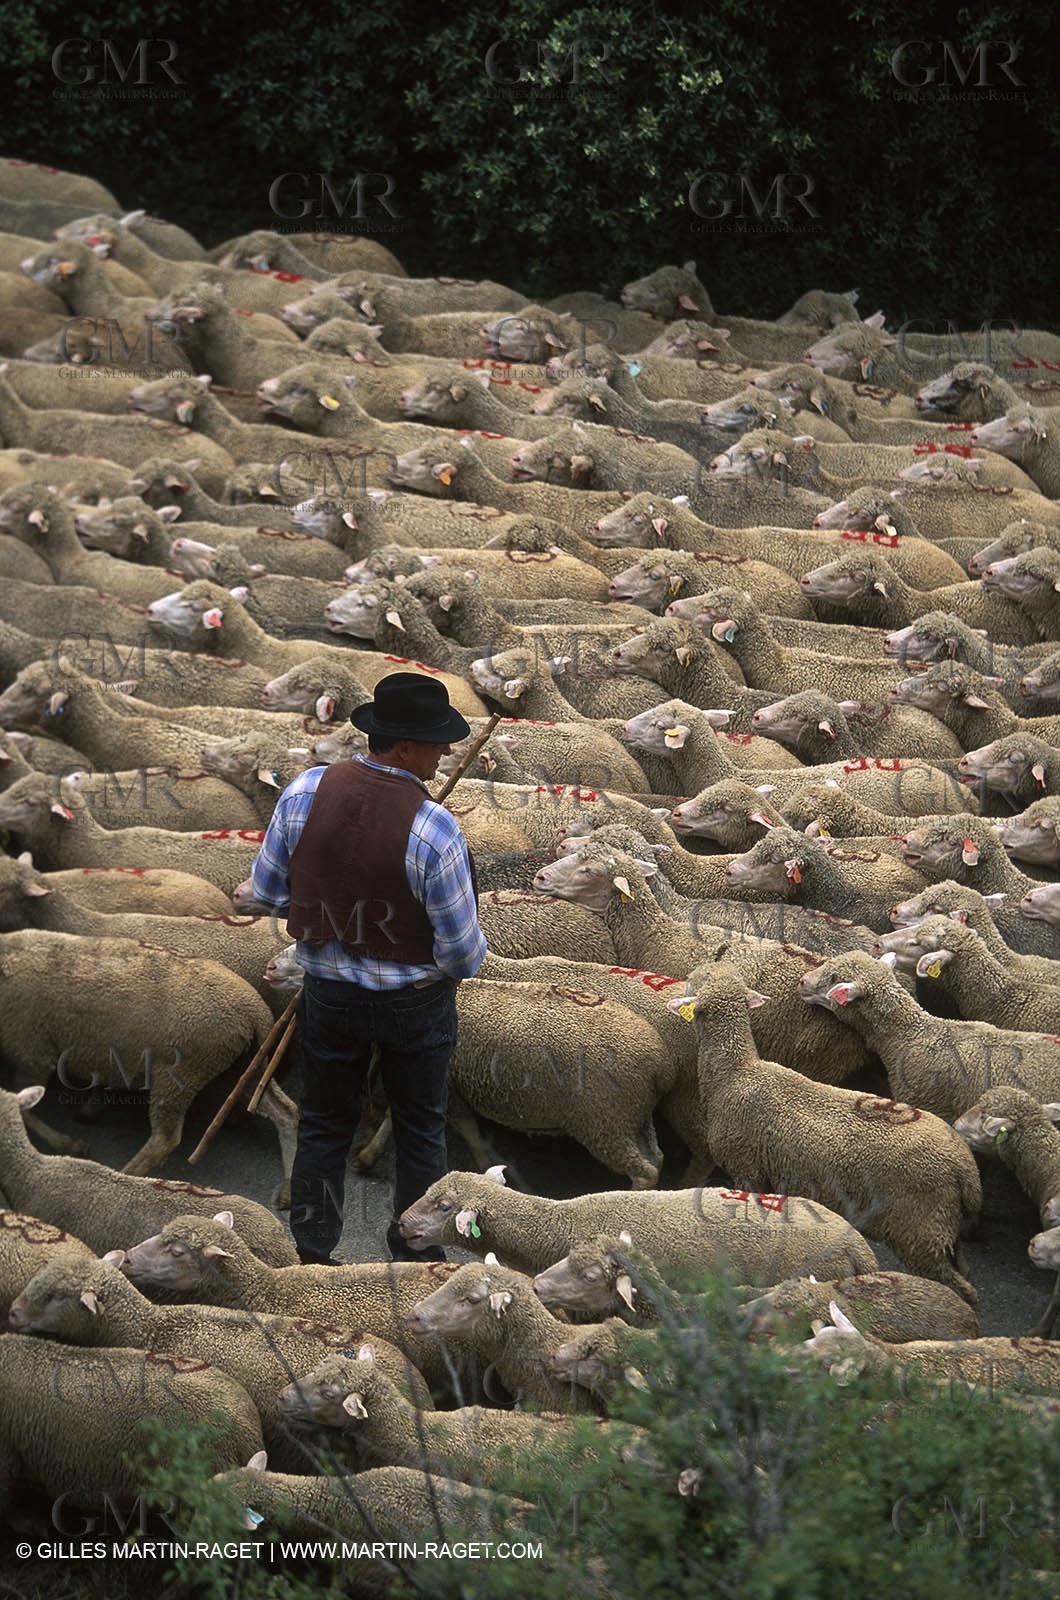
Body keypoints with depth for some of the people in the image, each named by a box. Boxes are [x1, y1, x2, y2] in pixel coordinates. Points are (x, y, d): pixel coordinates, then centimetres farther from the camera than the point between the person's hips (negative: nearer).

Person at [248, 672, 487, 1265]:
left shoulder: (306, 791, -17)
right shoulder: (433, 827, -28)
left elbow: (268, 888, -3)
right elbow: (462, 952, -20)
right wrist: (473, 952, 3)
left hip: (329, 993, 3)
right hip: (417, 1003, -3)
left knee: (324, 1127, 21)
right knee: (421, 1132, 19)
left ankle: (311, 1253, 30)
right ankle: (418, 1255, 33)